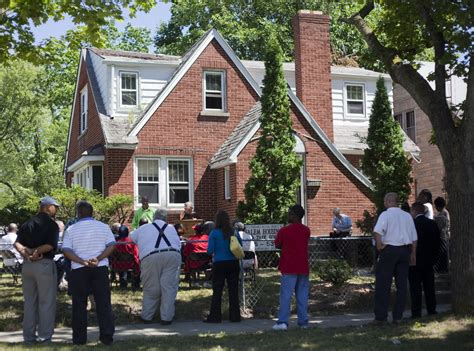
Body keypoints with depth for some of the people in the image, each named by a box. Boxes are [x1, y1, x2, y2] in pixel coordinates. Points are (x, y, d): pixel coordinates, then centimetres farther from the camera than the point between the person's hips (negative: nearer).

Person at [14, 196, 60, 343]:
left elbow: (17, 243, 0)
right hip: (44, 264, -6)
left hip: (27, 264, 6)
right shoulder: (52, 224, -7)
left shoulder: (28, 223, 11)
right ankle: (44, 336, 2)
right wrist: (37, 252, -11)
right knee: (46, 302, 2)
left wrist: (26, 252, -13)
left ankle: (29, 336, 16)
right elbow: (51, 245, -19)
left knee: (29, 301, 13)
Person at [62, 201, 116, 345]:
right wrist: (98, 259, -12)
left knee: (79, 304, 7)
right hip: (100, 268, 1)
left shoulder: (71, 229, 3)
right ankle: (107, 336, 2)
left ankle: (79, 338, 10)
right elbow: (111, 246, -5)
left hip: (78, 270, 0)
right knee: (103, 302, 3)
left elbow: (66, 250, -8)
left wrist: (82, 261, -12)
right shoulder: (103, 227, 5)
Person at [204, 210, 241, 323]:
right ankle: (235, 316, 12)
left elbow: (210, 250, -10)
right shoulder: (234, 232, 1)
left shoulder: (214, 233, -9)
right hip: (233, 263, 3)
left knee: (217, 291, 4)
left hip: (219, 264, -3)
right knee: (233, 290, 9)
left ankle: (214, 316, 5)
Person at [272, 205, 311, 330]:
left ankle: (283, 321, -9)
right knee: (302, 295, 8)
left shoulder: (284, 231, -9)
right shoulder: (306, 231, 6)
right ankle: (303, 321, 9)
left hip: (289, 268, -4)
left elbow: (277, 245, 0)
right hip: (303, 267, 4)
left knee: (286, 295, -4)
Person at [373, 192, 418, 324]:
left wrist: (379, 245, -12)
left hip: (389, 250, -5)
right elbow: (414, 238, 13)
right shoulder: (407, 216, 10)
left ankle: (381, 316, 0)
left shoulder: (385, 214, -8)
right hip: (405, 250, 5)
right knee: (402, 284, 9)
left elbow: (377, 231, -25)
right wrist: (413, 254, 21)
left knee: (383, 285, 0)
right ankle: (398, 316, 11)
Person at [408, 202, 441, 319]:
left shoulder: (413, 224, -15)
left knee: (415, 287, -2)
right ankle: (432, 310, 18)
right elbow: (437, 241, 9)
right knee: (429, 286, 14)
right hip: (429, 260, 6)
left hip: (415, 261, -6)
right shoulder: (433, 224, 5)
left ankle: (416, 312, -2)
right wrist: (433, 257, 16)